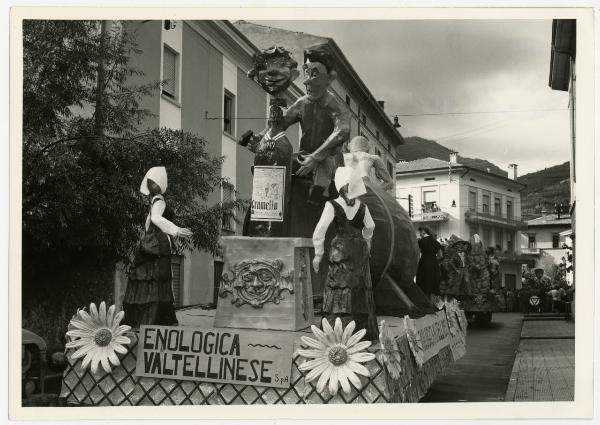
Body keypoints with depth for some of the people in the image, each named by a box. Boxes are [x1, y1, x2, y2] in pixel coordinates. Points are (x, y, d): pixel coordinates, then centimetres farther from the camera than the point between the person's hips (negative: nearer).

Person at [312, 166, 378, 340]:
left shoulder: (332, 205, -11)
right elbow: (370, 228, 19)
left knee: (339, 290, 0)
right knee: (360, 290, 13)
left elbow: (320, 230, -15)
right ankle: (365, 330, 20)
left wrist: (318, 254, -6)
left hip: (341, 250, -4)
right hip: (360, 250, 4)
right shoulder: (362, 207, 3)